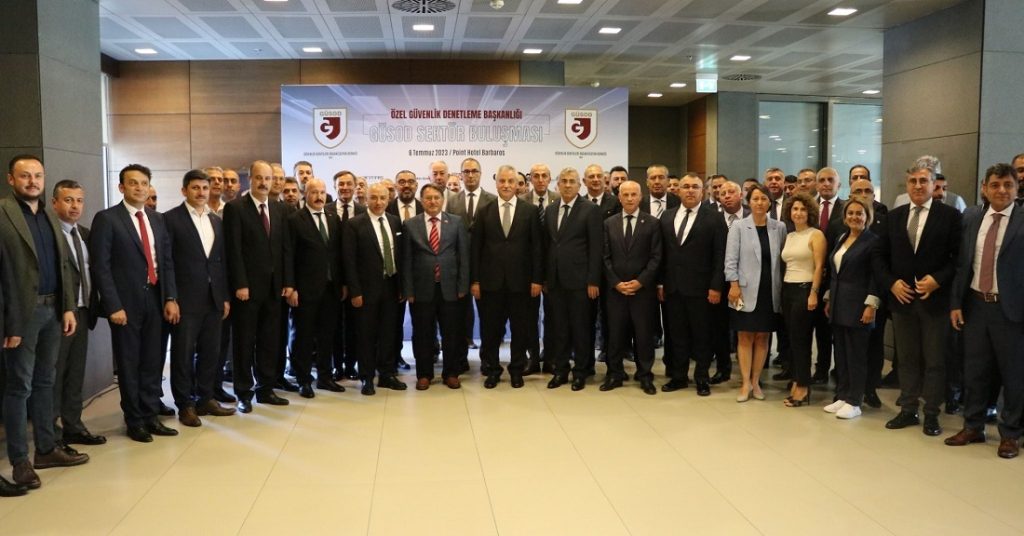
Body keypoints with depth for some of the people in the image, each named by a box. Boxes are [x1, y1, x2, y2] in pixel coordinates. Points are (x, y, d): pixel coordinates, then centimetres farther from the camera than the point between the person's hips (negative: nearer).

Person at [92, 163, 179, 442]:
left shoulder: (157, 219, 11)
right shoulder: (107, 219, -6)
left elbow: (167, 260, 11)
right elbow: (101, 266, -10)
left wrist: (171, 298, 2)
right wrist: (113, 306, -15)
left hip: (154, 298, 5)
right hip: (126, 302, -5)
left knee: (152, 362, 10)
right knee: (129, 364, 6)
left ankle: (151, 416, 21)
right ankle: (134, 421, 18)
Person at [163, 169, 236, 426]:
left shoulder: (216, 221, 14)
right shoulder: (171, 219, -5)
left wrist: (225, 297, 10)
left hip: (213, 299, 6)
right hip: (185, 299, -6)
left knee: (210, 353, 10)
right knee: (183, 354, 3)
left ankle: (205, 399, 22)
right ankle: (185, 405, 12)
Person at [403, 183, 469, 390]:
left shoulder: (456, 222, 4)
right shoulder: (410, 224, 3)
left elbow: (464, 256, 3)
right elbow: (407, 260, 1)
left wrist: (463, 286, -3)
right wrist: (408, 290, -3)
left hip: (449, 288, 1)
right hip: (422, 289, 0)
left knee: (451, 334, 8)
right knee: (423, 334, 8)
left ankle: (451, 373, 22)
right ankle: (424, 374, 22)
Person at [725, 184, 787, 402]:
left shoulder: (779, 227, 5)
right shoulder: (738, 226, -1)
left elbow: (782, 259, 6)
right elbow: (731, 259, -4)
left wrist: (782, 287, 1)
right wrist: (734, 285, -11)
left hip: (770, 291, 2)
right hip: (746, 290, -2)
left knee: (762, 337, 7)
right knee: (745, 337, 3)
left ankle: (756, 382, 17)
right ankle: (745, 383, 8)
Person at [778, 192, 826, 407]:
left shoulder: (816, 235, -6)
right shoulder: (789, 236, 14)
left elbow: (819, 266, -12)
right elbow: (786, 265, 13)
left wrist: (813, 293, -19)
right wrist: (782, 289, 6)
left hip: (805, 289, -6)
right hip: (787, 289, 7)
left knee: (800, 338, -3)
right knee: (792, 338, 7)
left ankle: (803, 387, 6)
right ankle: (797, 383, 14)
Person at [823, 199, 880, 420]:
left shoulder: (873, 241, -8)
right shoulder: (841, 240, 14)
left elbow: (875, 276, -12)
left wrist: (871, 306, -16)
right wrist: (829, 300, 15)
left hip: (858, 306, -7)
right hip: (838, 305, 7)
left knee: (856, 354, -1)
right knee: (840, 353, 11)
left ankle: (854, 402, 6)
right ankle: (842, 396, 19)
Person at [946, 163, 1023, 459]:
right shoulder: (971, 217, 5)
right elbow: (961, 263, 8)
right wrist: (955, 302, 3)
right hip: (975, 304, 4)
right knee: (975, 370, 13)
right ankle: (973, 427, 27)